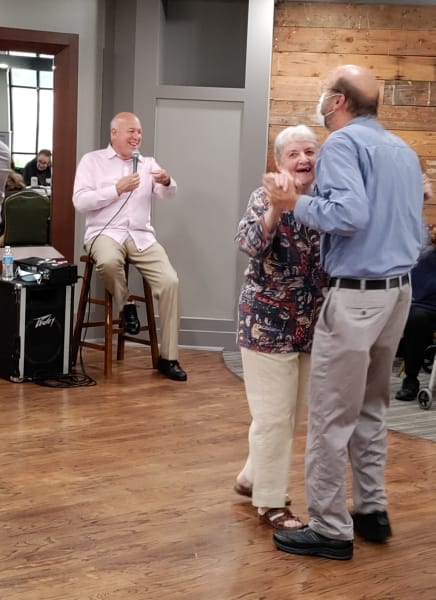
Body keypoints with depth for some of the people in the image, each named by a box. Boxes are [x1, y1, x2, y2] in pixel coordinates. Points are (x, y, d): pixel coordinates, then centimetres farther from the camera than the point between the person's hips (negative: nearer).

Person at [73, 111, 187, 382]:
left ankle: (169, 357, -8)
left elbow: (168, 195, 2)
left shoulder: (148, 163, 14)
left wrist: (167, 182, -22)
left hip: (141, 235, 3)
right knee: (109, 261, -39)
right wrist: (117, 189, -13)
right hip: (106, 232, -3)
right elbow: (80, 201, -6)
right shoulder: (92, 161, 5)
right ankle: (126, 305, -6)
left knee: (170, 281, -17)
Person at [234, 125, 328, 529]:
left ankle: (251, 478, 35)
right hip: (269, 322, -6)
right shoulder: (265, 199, -9)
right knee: (273, 414, -2)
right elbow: (249, 244, -25)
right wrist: (276, 207, -42)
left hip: (312, 324, 6)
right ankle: (269, 502, 11)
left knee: (292, 413, 16)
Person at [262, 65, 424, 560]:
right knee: (370, 407, 19)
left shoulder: (343, 142, -11)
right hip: (398, 290, 9)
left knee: (331, 416, -1)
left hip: (356, 294, -9)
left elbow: (349, 214, -25)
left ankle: (330, 529, 6)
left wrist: (296, 203, -13)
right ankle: (371, 510, 26)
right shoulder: (403, 149, 15)